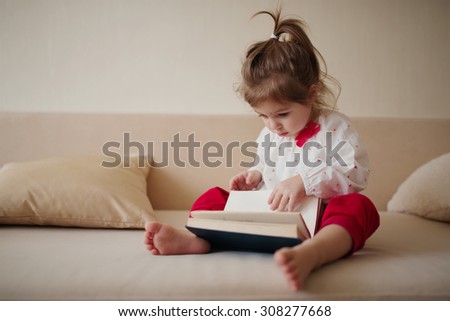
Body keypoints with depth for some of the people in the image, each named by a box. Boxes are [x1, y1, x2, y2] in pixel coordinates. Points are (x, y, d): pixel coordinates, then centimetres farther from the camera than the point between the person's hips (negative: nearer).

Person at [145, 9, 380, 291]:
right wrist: (253, 177, 3)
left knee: (358, 206, -37)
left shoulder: (335, 127, -7)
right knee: (215, 196, -3)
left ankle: (310, 253, -69)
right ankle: (197, 237, -35)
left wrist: (304, 181, -30)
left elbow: (357, 173, -19)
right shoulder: (268, 135, 13)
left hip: (315, 218, -5)